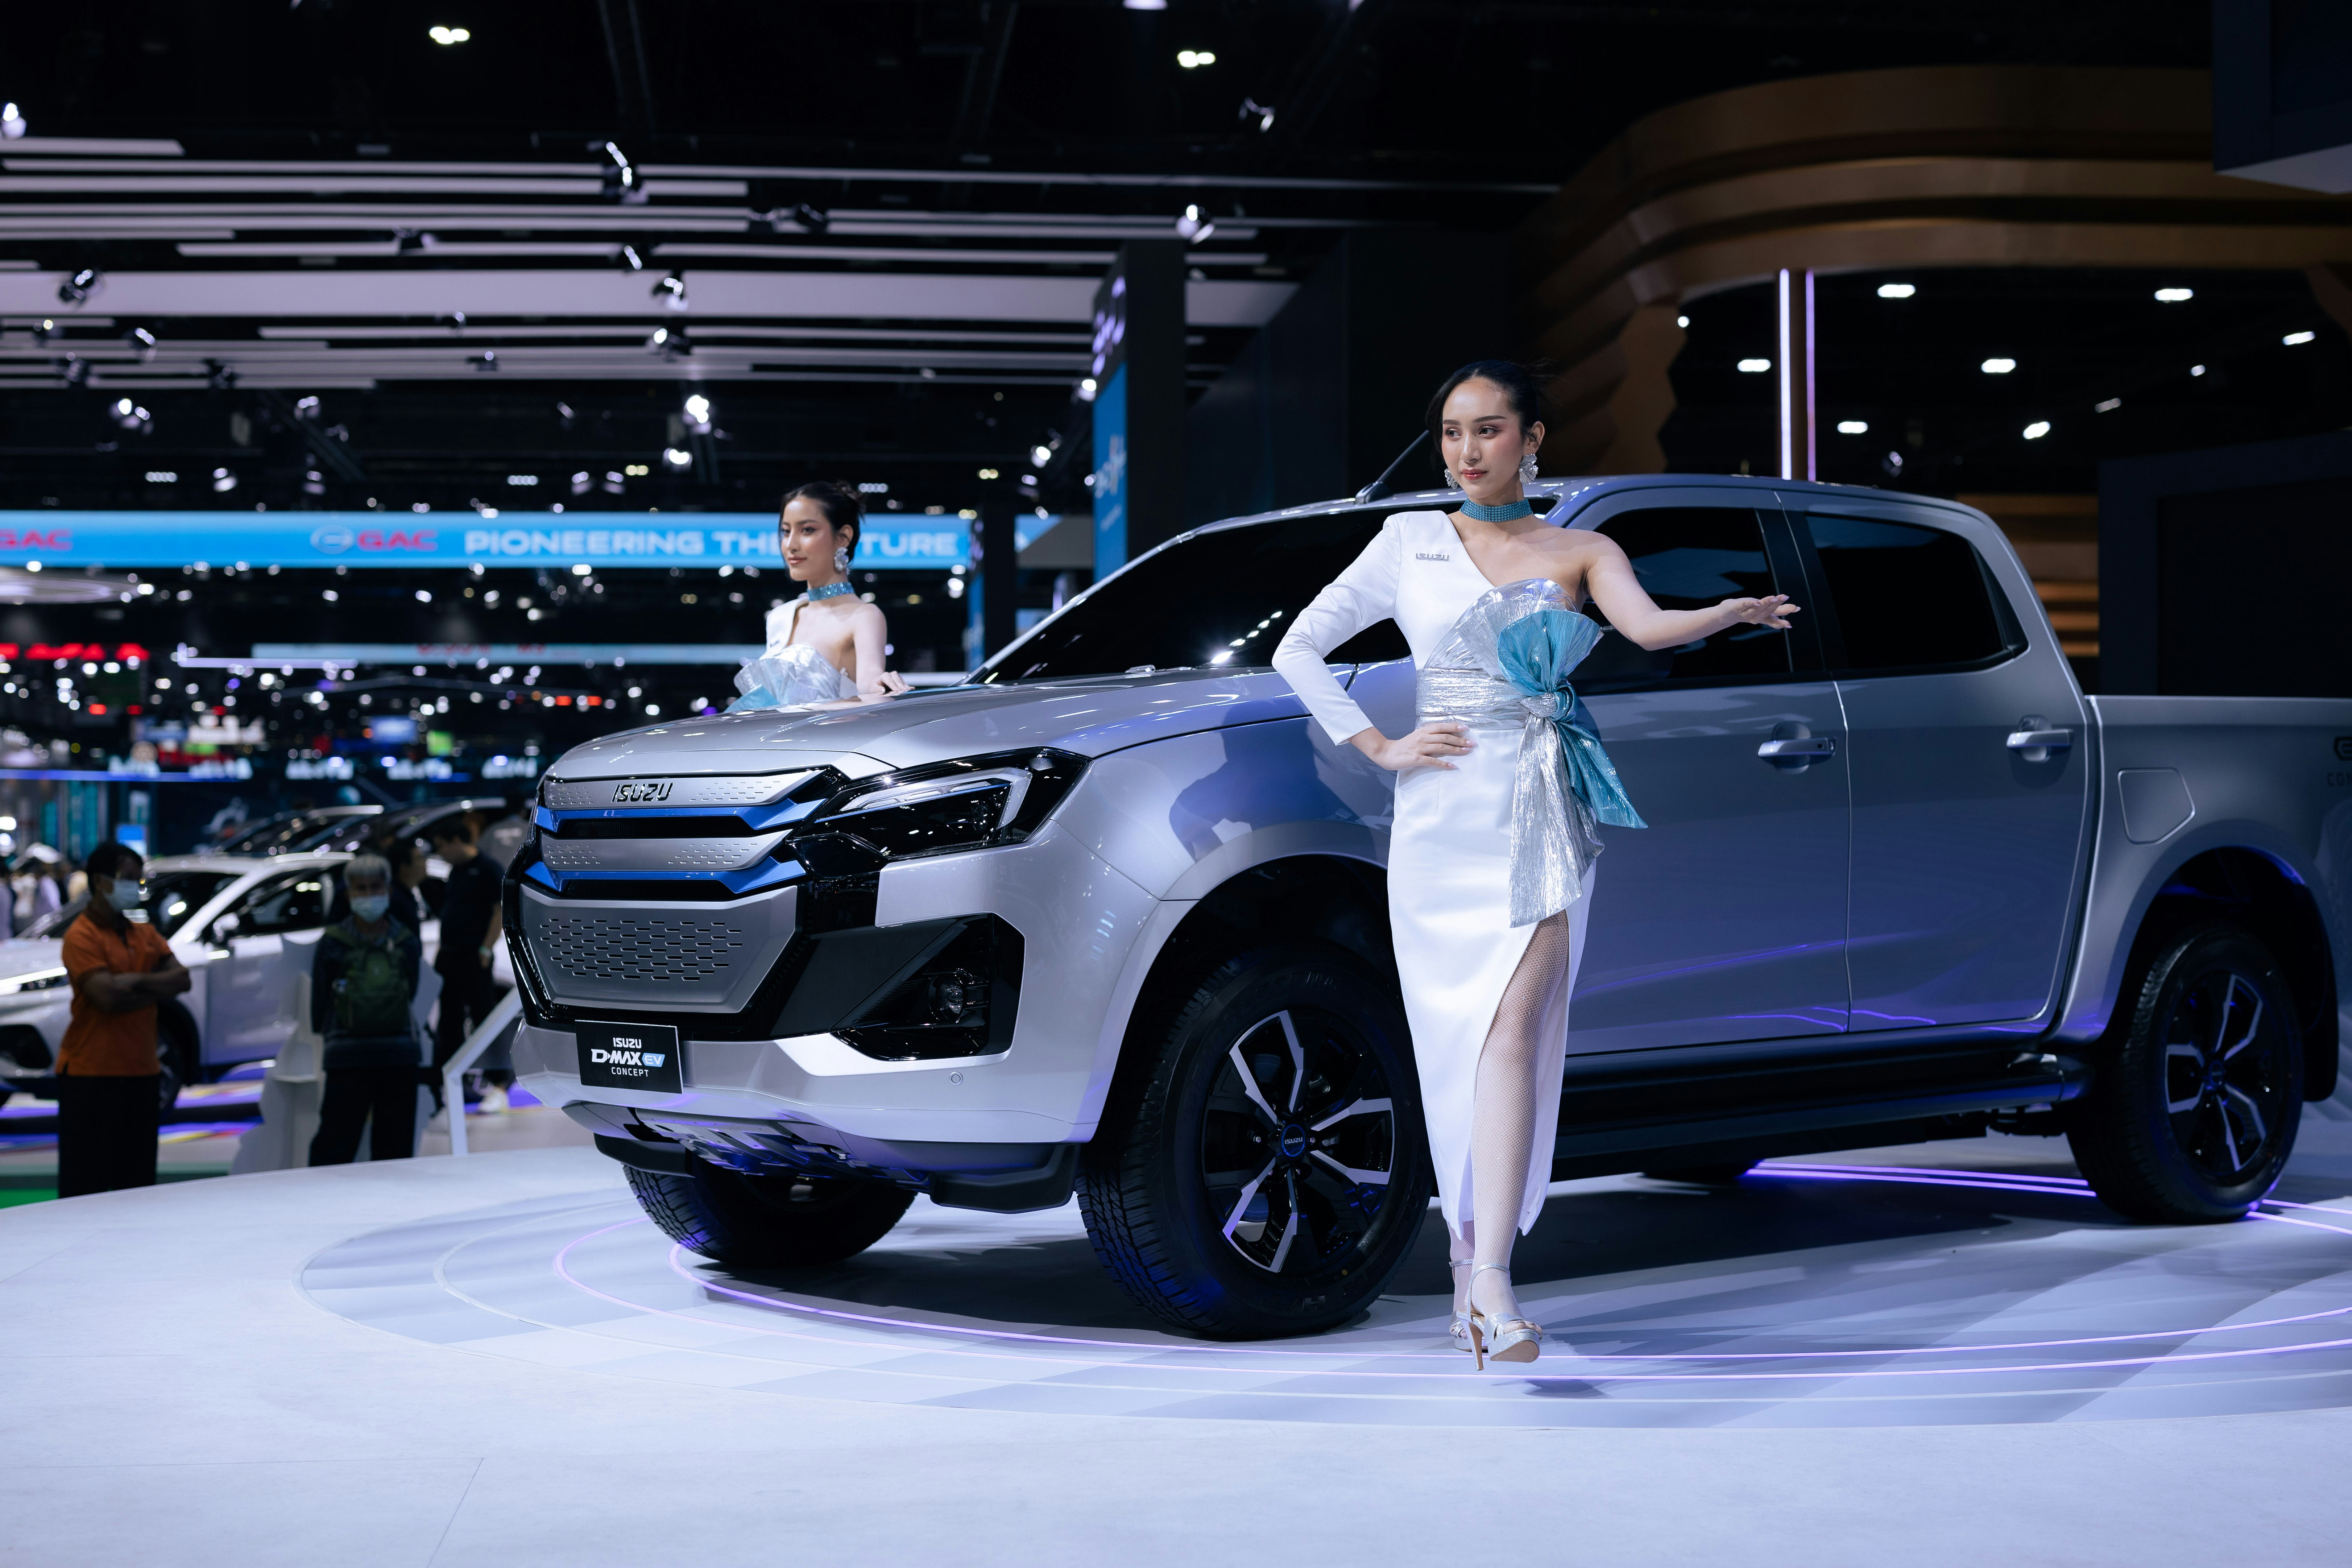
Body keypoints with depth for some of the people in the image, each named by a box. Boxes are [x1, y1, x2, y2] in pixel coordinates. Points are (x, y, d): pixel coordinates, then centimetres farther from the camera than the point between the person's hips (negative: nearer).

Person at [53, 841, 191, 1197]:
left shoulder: (144, 933, 14)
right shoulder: (82, 936, -9)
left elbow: (181, 978, 4)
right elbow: (107, 997, -20)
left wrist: (136, 982, -11)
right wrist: (156, 986, -6)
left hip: (141, 1073, 7)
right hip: (92, 1076, -7)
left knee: (138, 1179, 9)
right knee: (87, 1183, -4)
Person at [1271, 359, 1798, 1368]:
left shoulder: (1579, 553, 11)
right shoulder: (1411, 542, 10)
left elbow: (1649, 626, -10)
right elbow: (1298, 652, 11)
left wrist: (1731, 613, -30)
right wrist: (1381, 749, 2)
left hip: (1545, 817, 0)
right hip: (1447, 818, 0)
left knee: (1516, 1024, -14)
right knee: (1466, 1037, 1)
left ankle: (1486, 1266, -18)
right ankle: (1475, 1251, 15)